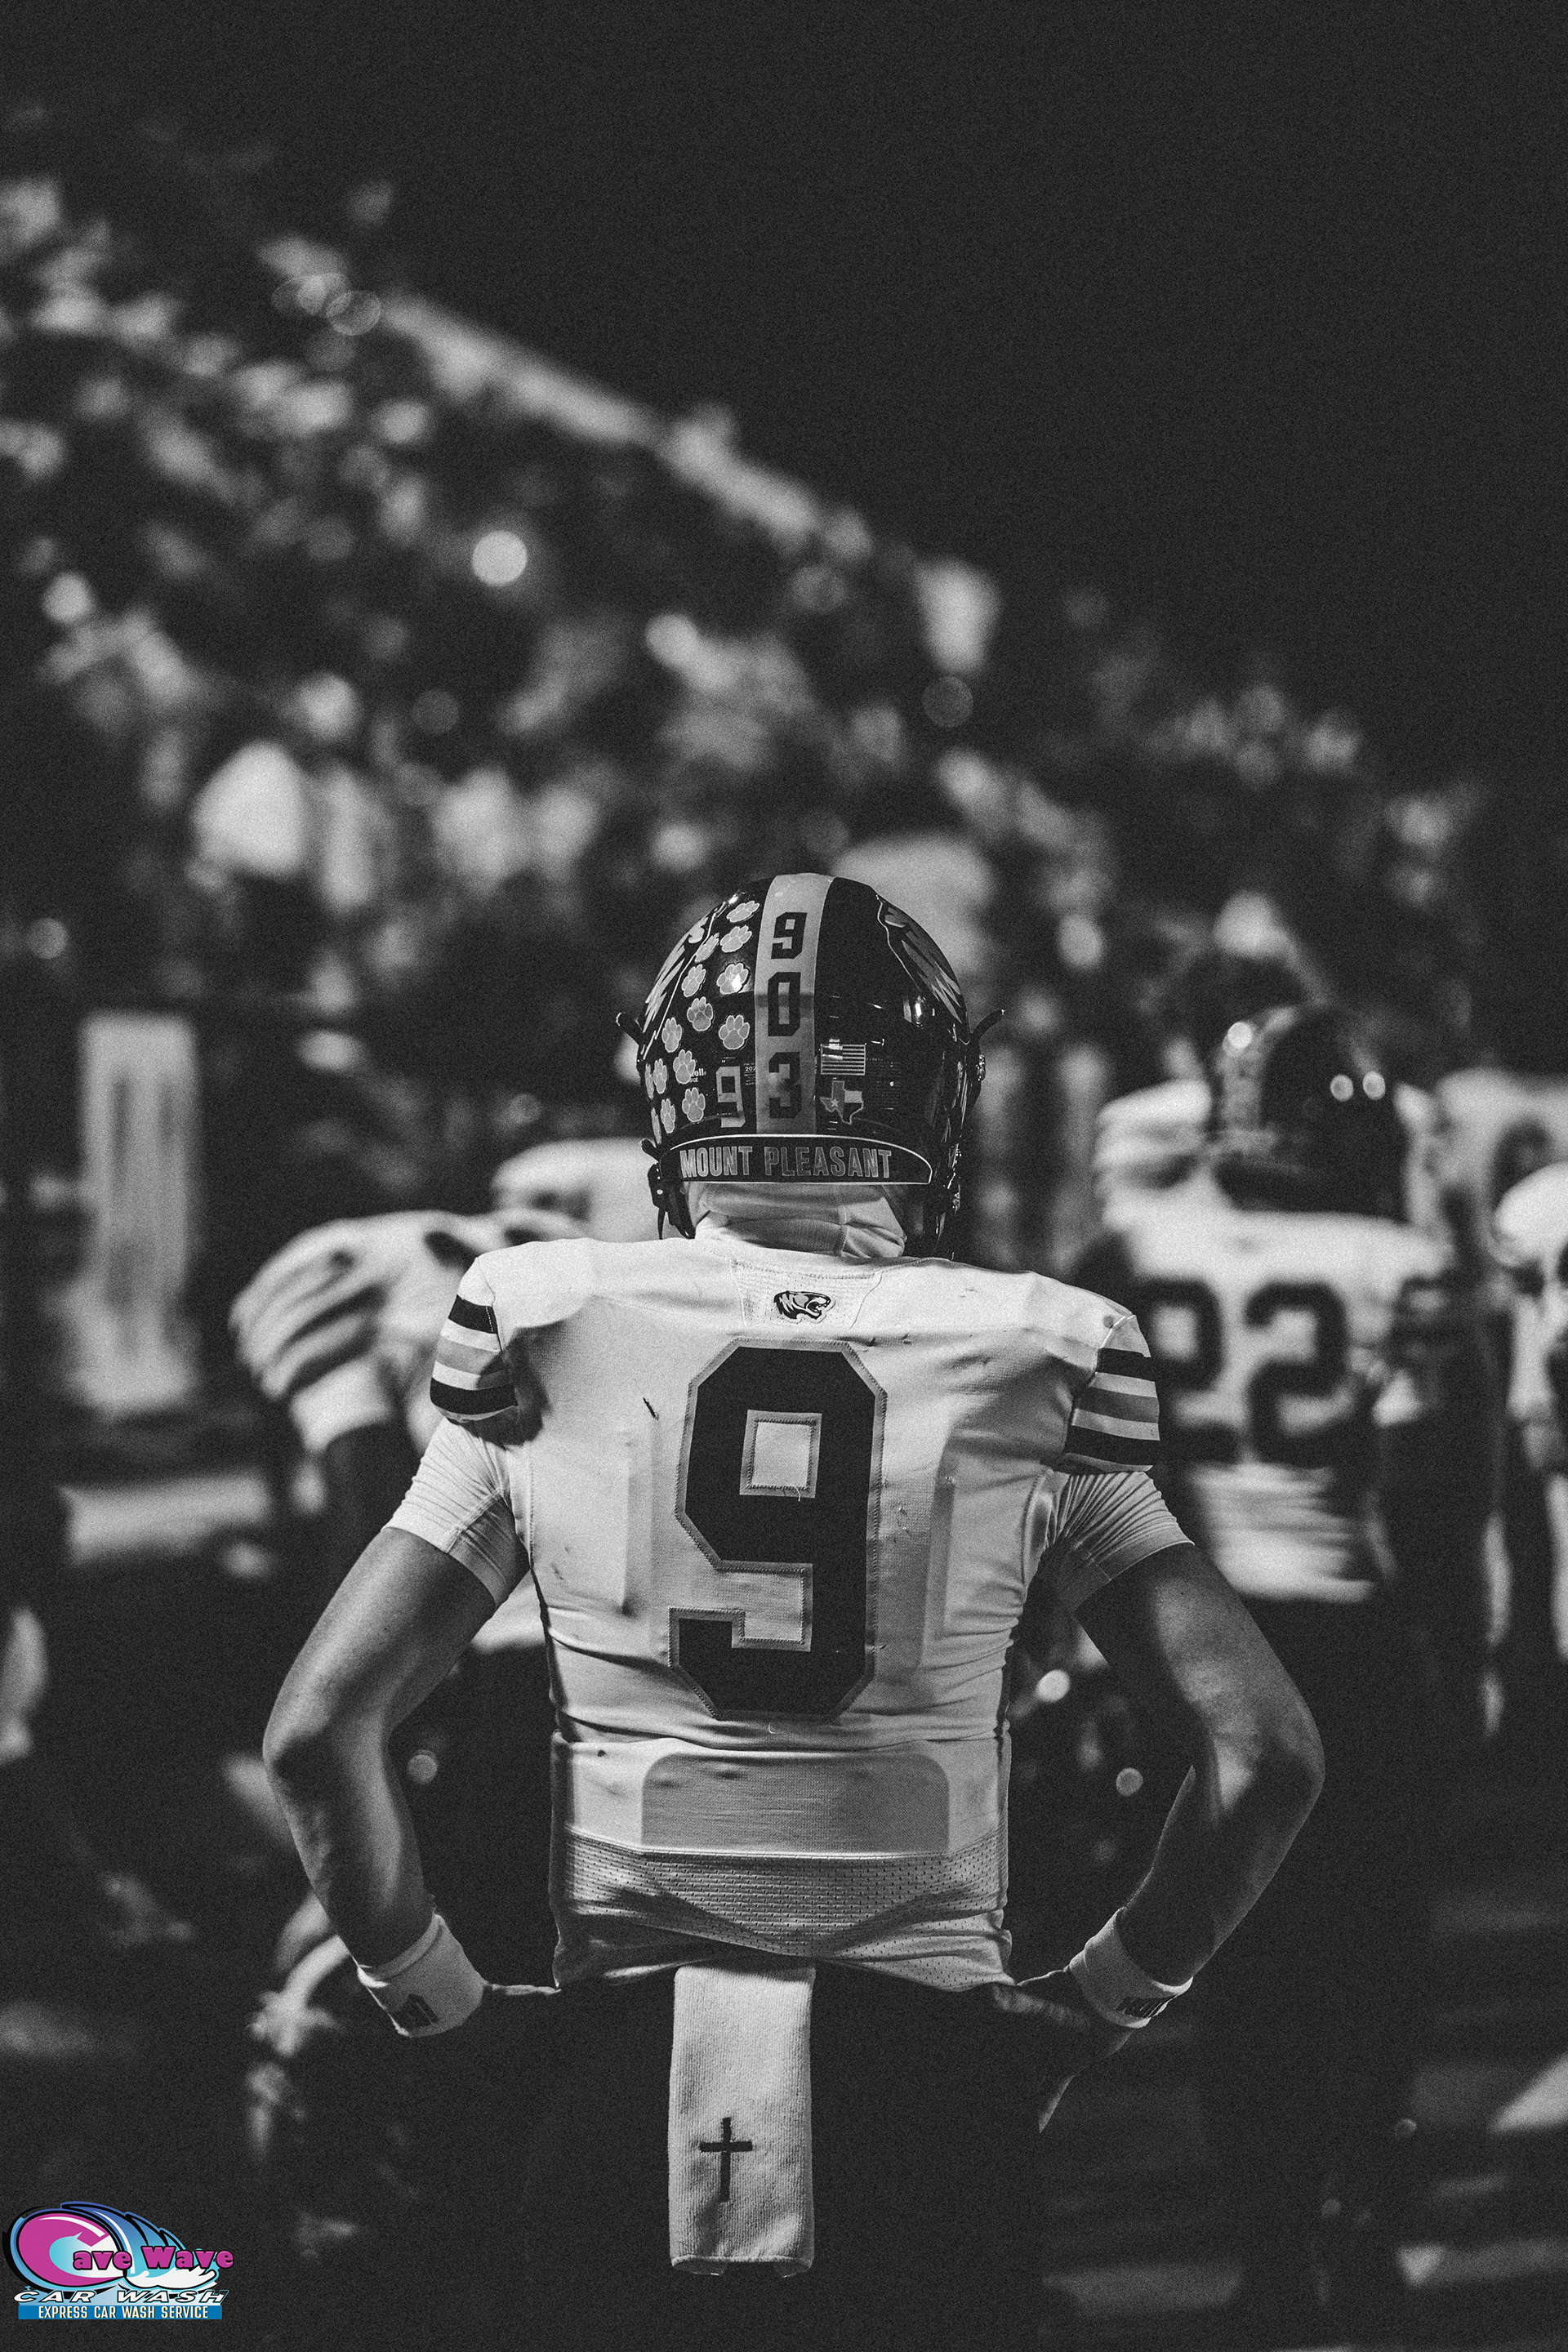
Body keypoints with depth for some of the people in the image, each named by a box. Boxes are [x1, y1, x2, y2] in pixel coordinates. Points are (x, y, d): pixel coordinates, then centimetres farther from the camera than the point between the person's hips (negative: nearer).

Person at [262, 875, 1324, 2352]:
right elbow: (1261, 1753, -4)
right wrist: (1098, 2003, 8)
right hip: (930, 2096, 0)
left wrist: (435, 2005, 7)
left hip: (621, 2095, 0)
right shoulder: (1030, 1382, 0)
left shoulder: (542, 1355, 0)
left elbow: (320, 1732, -4)